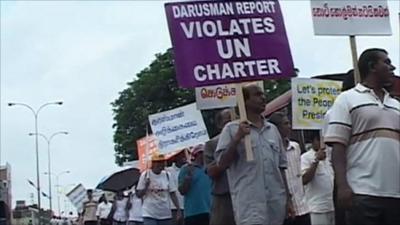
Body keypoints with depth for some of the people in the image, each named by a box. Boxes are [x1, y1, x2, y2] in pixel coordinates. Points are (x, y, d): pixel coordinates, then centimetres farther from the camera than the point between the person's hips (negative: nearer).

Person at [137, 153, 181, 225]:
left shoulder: (167, 175, 3)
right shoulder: (145, 175, -5)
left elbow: (172, 194, 4)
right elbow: (139, 195, -2)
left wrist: (178, 209, -2)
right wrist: (146, 186, -19)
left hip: (165, 214, 3)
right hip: (149, 214, -3)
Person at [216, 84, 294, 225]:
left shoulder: (273, 129, 16)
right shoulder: (232, 129, 0)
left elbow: (281, 167, 18)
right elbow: (222, 163, -5)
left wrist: (287, 198, 14)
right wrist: (237, 138, -16)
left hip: (276, 201, 6)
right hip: (249, 203, -5)